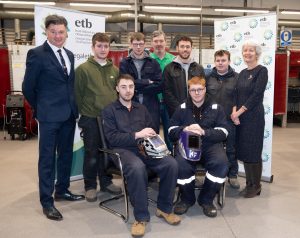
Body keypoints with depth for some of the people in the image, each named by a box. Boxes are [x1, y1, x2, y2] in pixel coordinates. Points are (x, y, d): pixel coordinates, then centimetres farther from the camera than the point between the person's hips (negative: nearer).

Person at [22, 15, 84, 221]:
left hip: (69, 114, 7)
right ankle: (47, 201, 13)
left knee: (66, 155, 15)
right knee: (47, 158, 2)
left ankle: (62, 190, 32)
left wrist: (74, 107, 10)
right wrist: (40, 109, 2)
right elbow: (28, 87, -6)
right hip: (50, 116, -6)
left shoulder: (69, 55, 11)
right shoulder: (37, 54, -9)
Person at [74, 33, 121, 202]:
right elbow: (78, 94, -4)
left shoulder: (115, 70, 9)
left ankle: (106, 182, 28)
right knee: (91, 154, 5)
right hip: (91, 119, -4)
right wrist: (83, 112, -4)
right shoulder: (83, 69, -4)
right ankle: (90, 186, 20)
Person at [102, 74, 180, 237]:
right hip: (123, 149, -4)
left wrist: (150, 136, -4)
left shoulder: (141, 108, 21)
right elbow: (112, 138, -6)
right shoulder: (109, 111, 6)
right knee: (137, 167, -38)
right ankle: (141, 217, -21)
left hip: (145, 147, 5)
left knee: (171, 163, -22)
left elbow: (151, 130, 21)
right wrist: (137, 135, -14)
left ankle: (164, 208, -2)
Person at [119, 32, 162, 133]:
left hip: (151, 107, 1)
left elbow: (159, 85, -2)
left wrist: (138, 89, -10)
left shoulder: (153, 63, 8)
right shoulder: (124, 63, 6)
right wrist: (147, 82, -6)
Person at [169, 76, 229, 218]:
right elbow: (171, 132, 9)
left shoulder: (216, 108, 10)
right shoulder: (182, 108, 12)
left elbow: (223, 132, 0)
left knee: (221, 163, -30)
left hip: (210, 144, 1)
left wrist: (203, 132, -17)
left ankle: (206, 200, -4)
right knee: (181, 164, -31)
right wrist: (184, 130, -14)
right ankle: (187, 199, -1)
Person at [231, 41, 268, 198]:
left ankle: (256, 186, 17)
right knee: (243, 150, 10)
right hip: (240, 117, 6)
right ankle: (249, 183, 23)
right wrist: (234, 111, -9)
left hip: (254, 116, -6)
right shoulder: (242, 73, 13)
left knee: (253, 151, 1)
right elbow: (237, 94, 8)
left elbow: (256, 95, -15)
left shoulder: (262, 71, -7)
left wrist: (239, 112, -14)